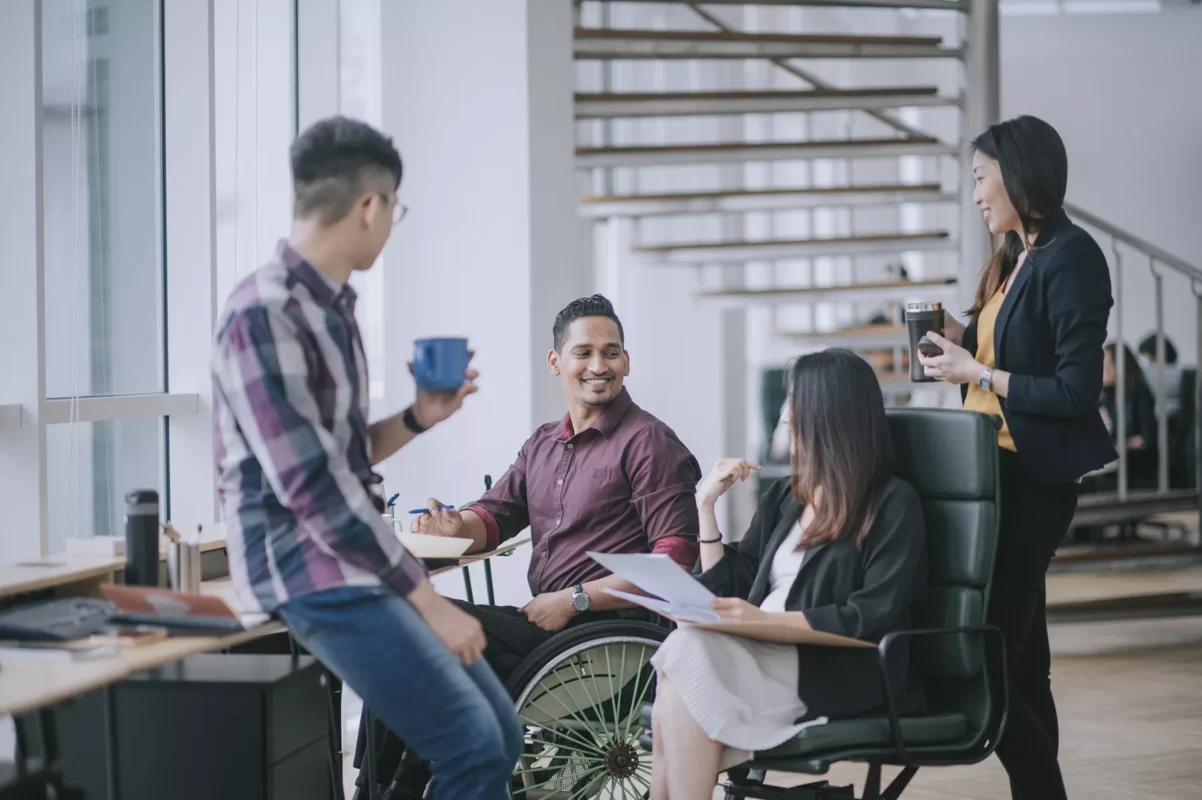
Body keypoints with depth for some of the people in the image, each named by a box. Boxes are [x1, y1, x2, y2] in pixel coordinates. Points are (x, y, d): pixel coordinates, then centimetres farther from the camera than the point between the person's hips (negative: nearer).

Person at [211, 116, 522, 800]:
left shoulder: (331, 305, 13)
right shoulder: (265, 314, -17)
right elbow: (310, 487, -21)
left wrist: (417, 419, 8)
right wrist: (426, 597, -18)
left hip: (356, 559, 10)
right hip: (309, 570, -10)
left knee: (501, 734, 8)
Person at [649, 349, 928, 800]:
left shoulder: (892, 503, 0)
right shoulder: (784, 496, 21)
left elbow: (872, 617, -10)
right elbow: (730, 589, 20)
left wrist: (768, 618, -19)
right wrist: (706, 505, 13)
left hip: (844, 677, -6)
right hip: (768, 655, 6)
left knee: (690, 654, -30)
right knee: (686, 651, -29)